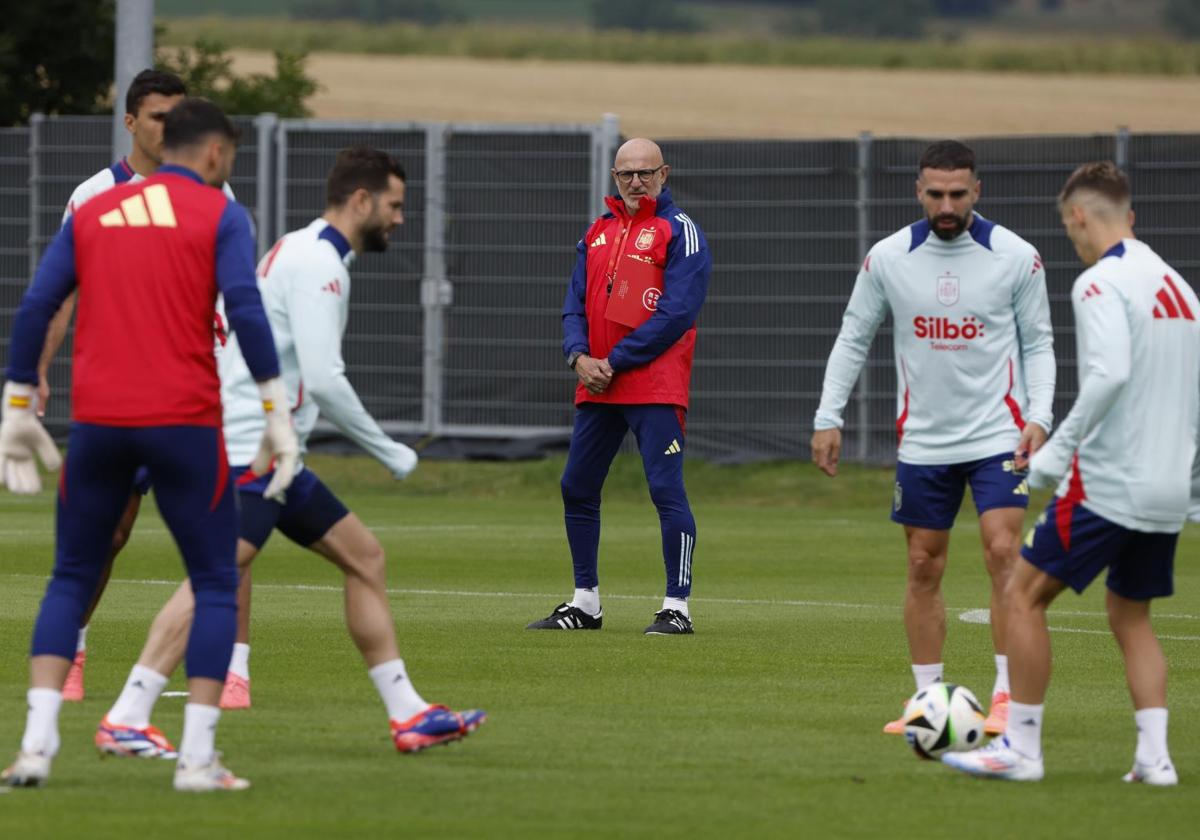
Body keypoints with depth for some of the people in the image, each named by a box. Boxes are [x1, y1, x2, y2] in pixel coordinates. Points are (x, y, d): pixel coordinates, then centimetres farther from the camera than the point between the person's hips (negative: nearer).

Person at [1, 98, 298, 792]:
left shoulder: (92, 213, 14)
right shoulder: (221, 216, 2)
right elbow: (246, 310, -10)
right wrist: (277, 412, -8)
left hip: (97, 422, 3)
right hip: (183, 421, -3)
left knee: (72, 580, 15)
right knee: (216, 584, 8)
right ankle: (197, 757, -1)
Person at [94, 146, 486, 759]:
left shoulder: (300, 253, 20)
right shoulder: (317, 262, -12)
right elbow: (323, 379, -20)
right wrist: (388, 452, -11)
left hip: (271, 455, 11)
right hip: (249, 449, -11)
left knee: (362, 555, 12)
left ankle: (406, 715, 14)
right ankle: (125, 721, -27)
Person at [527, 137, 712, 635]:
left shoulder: (679, 231, -4)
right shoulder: (598, 233, 17)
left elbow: (677, 312, -13)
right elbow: (576, 305, 14)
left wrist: (615, 361, -14)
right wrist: (579, 357, -6)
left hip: (655, 387, -7)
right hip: (596, 387, 7)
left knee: (666, 490, -12)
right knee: (577, 488, 10)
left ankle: (677, 606, -8)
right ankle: (584, 603, 20)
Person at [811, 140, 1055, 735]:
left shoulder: (1015, 257, -5)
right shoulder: (889, 258, -1)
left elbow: (1037, 343, 2)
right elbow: (853, 337, 8)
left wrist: (1038, 416, -11)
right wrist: (827, 418, 2)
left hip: (997, 435, -3)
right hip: (923, 441, 3)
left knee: (1003, 553, -15)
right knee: (924, 568, 6)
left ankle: (1007, 694, -10)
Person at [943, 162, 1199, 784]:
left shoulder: (1102, 283, -11)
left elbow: (1109, 375, -26)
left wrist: (1059, 450, -19)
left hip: (1107, 481, -8)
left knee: (1024, 594, 2)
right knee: (1130, 616, 18)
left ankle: (1020, 748, 0)